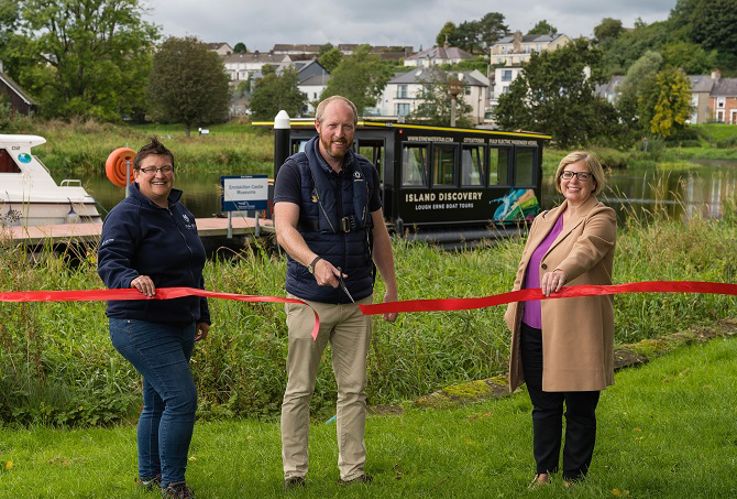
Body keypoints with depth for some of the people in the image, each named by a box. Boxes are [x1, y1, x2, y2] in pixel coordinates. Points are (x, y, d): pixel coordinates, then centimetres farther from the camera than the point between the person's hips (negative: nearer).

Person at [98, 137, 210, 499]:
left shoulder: (181, 213, 14)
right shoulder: (126, 215, -12)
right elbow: (109, 262, -22)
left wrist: (201, 315, 25)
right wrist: (132, 278, -43)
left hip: (179, 325, 8)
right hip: (141, 325, -8)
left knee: (158, 402, 17)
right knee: (182, 398, -14)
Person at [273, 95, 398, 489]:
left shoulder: (365, 172, 8)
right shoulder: (295, 170, -6)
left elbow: (378, 232, 16)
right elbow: (285, 229, -18)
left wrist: (391, 286, 16)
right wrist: (315, 261, -36)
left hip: (357, 300, 4)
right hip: (309, 299, -4)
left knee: (353, 390, 8)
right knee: (299, 390, 2)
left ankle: (353, 472, 16)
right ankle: (294, 473, 11)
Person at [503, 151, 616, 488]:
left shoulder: (601, 219, -5)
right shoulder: (544, 220, 17)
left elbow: (586, 249, -28)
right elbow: (524, 268, 21)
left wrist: (562, 271, -47)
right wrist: (513, 312, 14)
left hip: (575, 334, -6)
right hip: (535, 331, 6)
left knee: (579, 410, 4)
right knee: (543, 406, 13)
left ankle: (573, 478, 17)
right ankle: (544, 472, 25)